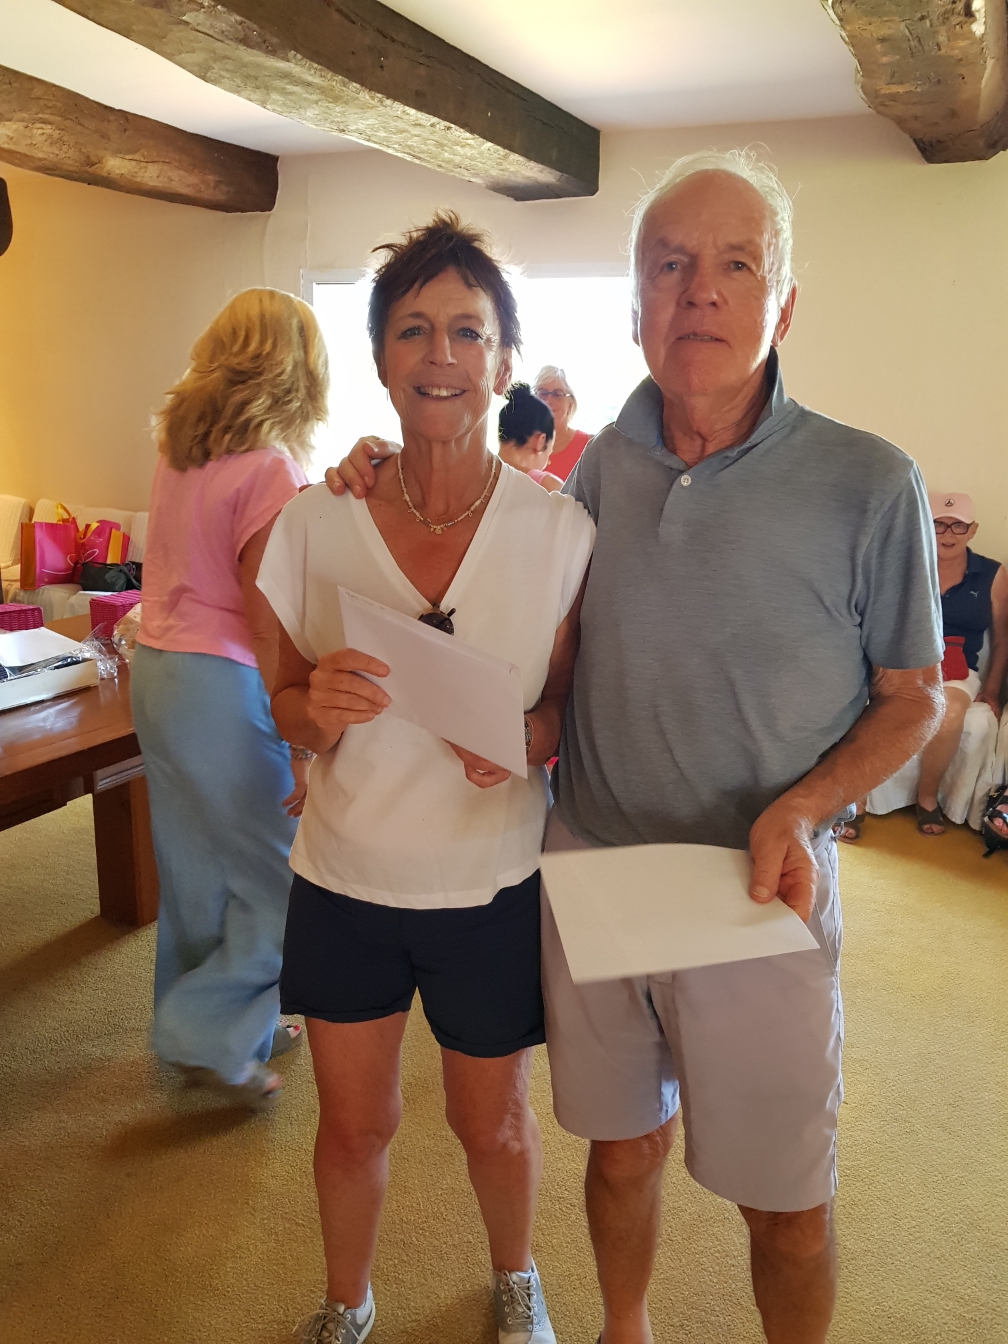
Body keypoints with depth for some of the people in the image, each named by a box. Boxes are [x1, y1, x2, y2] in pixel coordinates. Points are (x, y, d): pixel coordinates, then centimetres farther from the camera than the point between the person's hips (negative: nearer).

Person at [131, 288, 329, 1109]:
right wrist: (303, 751, -18)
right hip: (221, 682, -9)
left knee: (197, 872, 19)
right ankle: (210, 1033, 15)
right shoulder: (271, 471, -16)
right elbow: (268, 620, -20)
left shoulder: (179, 449, 7)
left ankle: (236, 1027, 34)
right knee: (285, 883, 6)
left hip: (156, 667, 9)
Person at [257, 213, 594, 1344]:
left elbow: (571, 704, -1)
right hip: (345, 878, 1)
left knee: (491, 1121, 19)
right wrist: (318, 708, -22)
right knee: (354, 1123, 18)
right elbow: (288, 703, 1)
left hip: (491, 882, -1)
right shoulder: (316, 522, -8)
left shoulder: (559, 530, -11)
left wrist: (524, 736, -23)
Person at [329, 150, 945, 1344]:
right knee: (622, 1150, 21)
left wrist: (800, 808, -19)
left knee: (784, 1198, 13)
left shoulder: (868, 483, -12)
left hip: (759, 892, -3)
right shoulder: (604, 463, 0)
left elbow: (911, 698, -2)